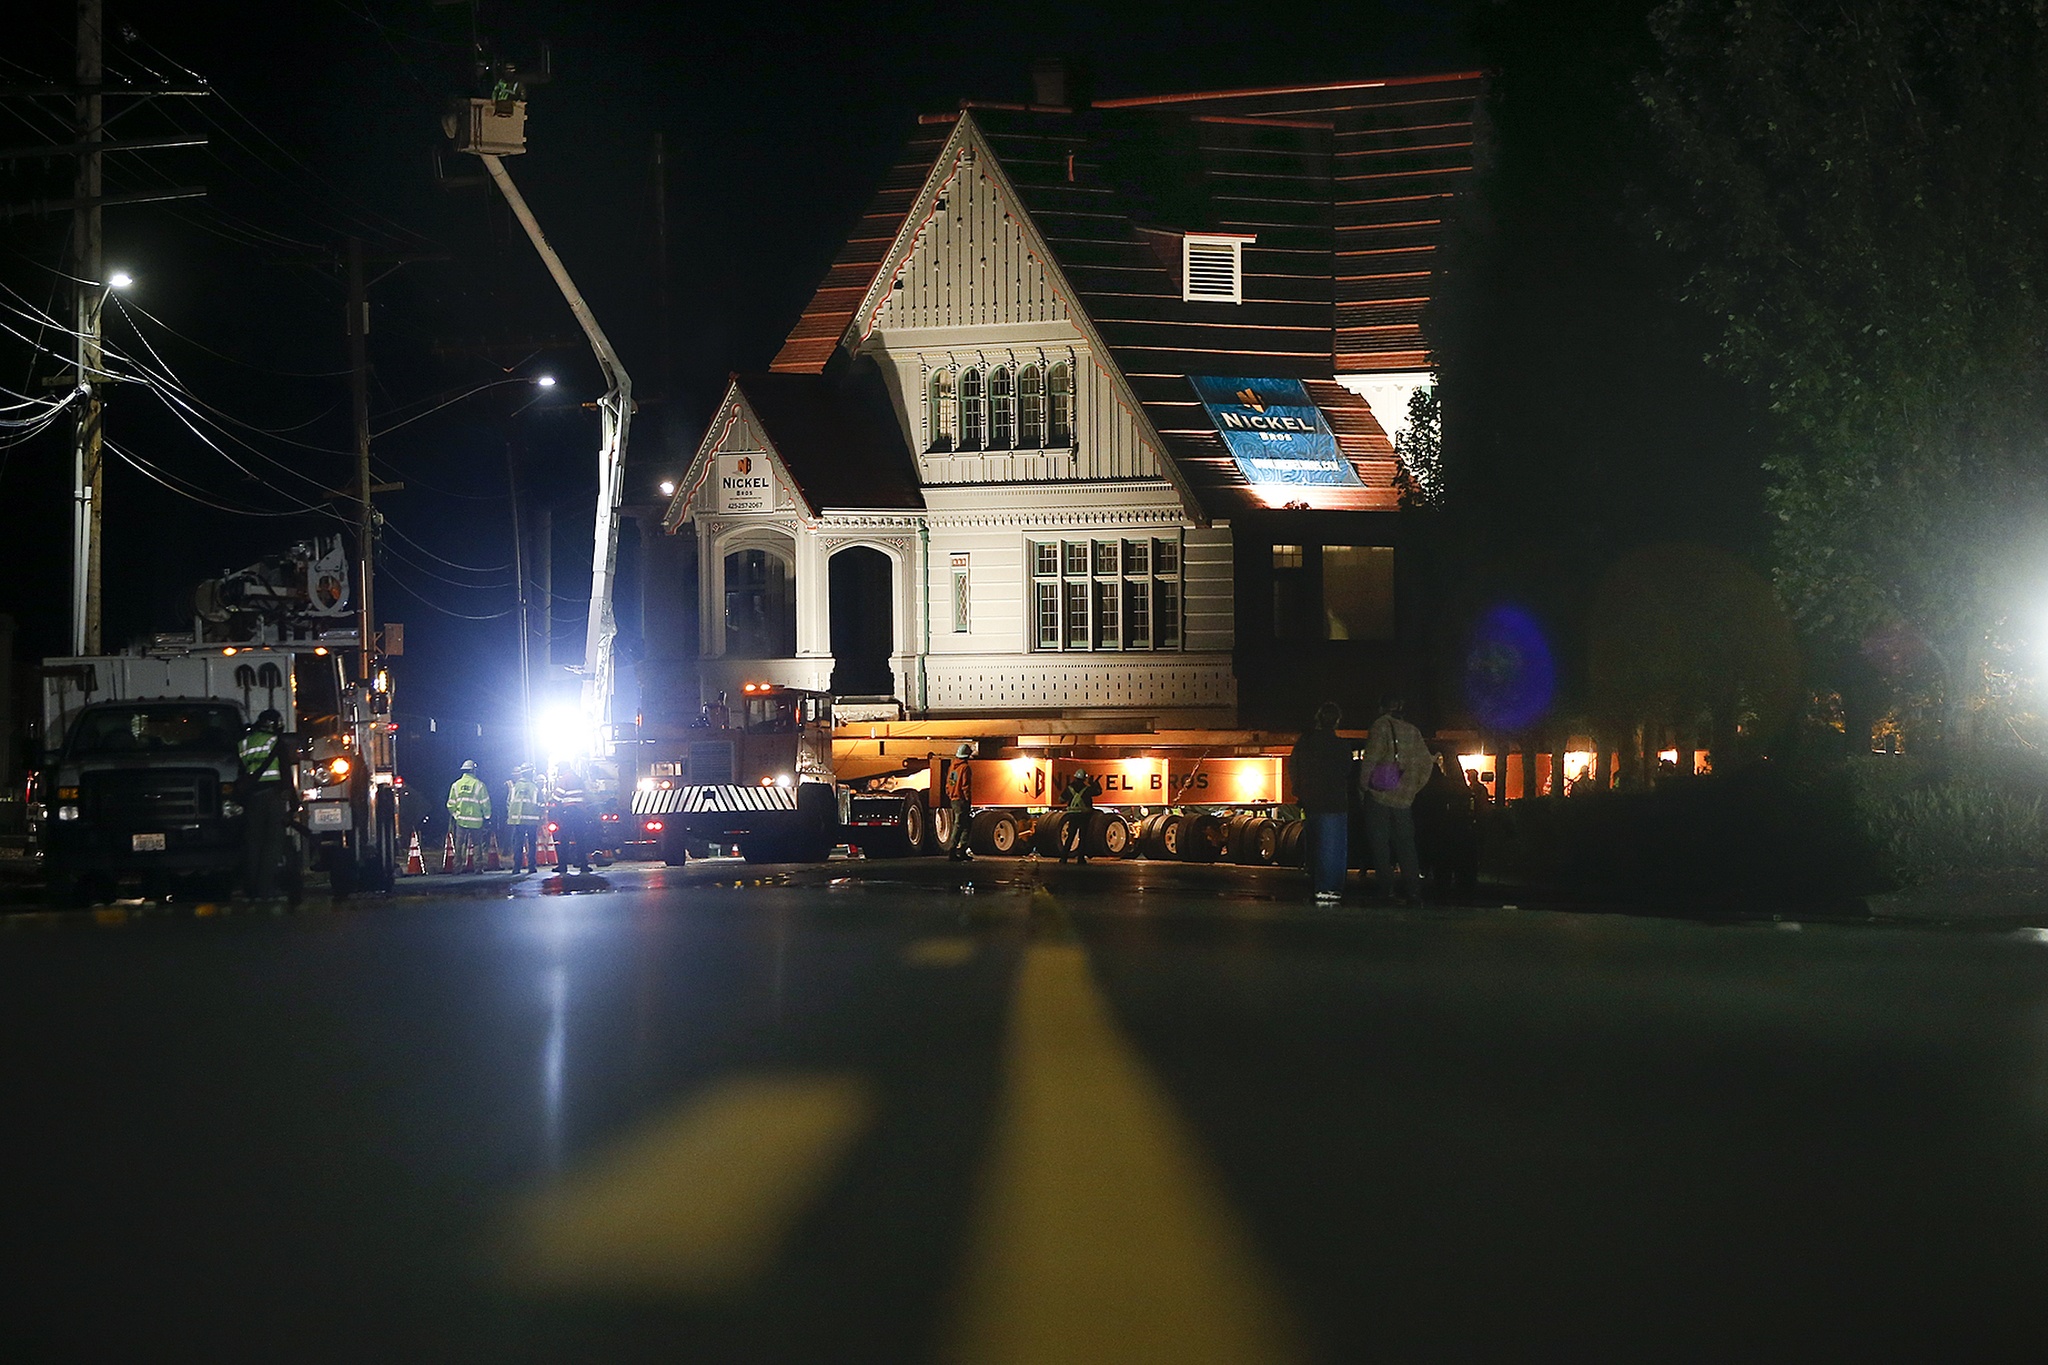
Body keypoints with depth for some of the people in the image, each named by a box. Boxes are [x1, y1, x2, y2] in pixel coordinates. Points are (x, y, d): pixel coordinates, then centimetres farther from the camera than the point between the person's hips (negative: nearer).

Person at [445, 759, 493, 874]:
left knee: (459, 844, 6)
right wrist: (487, 816, 10)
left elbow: (451, 804, 6)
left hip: (461, 820, 2)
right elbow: (485, 803, -4)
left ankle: (457, 866, 1)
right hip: (476, 821, -2)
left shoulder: (456, 785, 3)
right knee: (476, 844, 4)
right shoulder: (479, 785, -7)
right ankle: (477, 867, 0)